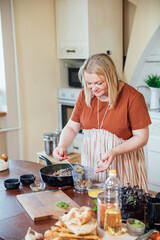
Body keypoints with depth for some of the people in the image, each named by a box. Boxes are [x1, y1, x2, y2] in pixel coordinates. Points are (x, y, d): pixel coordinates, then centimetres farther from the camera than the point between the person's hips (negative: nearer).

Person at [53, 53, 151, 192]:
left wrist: (114, 151, -23)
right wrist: (62, 145, -12)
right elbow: (72, 127, 8)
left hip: (122, 164, -4)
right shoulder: (85, 95, 0)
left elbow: (142, 137, -11)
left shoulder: (132, 97, -13)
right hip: (91, 163, 4)